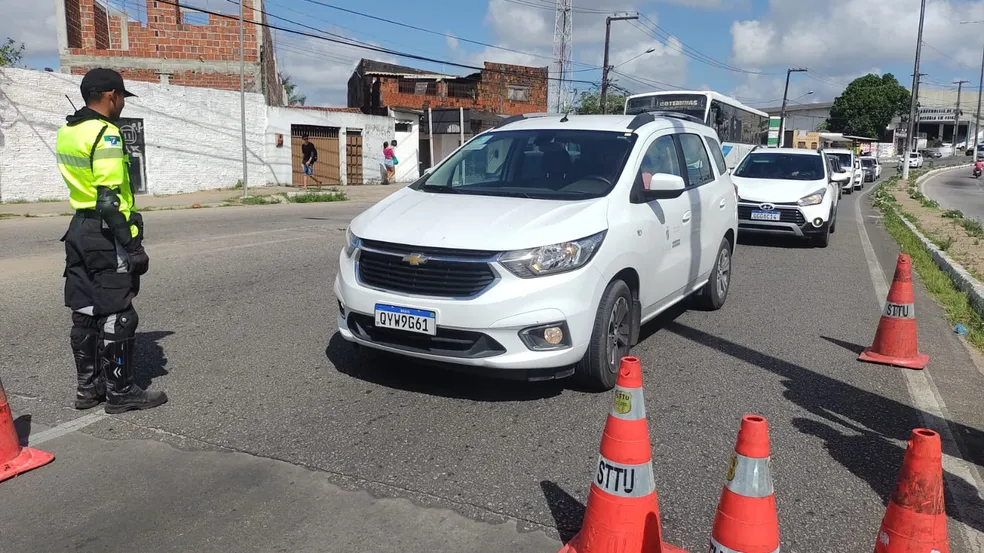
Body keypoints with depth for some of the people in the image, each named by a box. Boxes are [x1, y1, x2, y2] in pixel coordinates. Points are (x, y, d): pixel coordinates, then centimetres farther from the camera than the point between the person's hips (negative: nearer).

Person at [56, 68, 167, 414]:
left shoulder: (67, 131, 12)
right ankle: (120, 392, 8)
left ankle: (88, 387, 24)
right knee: (117, 315, -1)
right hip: (106, 234, -9)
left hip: (79, 229, 9)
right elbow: (109, 200, -22)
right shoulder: (106, 133, -16)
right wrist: (133, 246, -20)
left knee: (85, 312, 14)